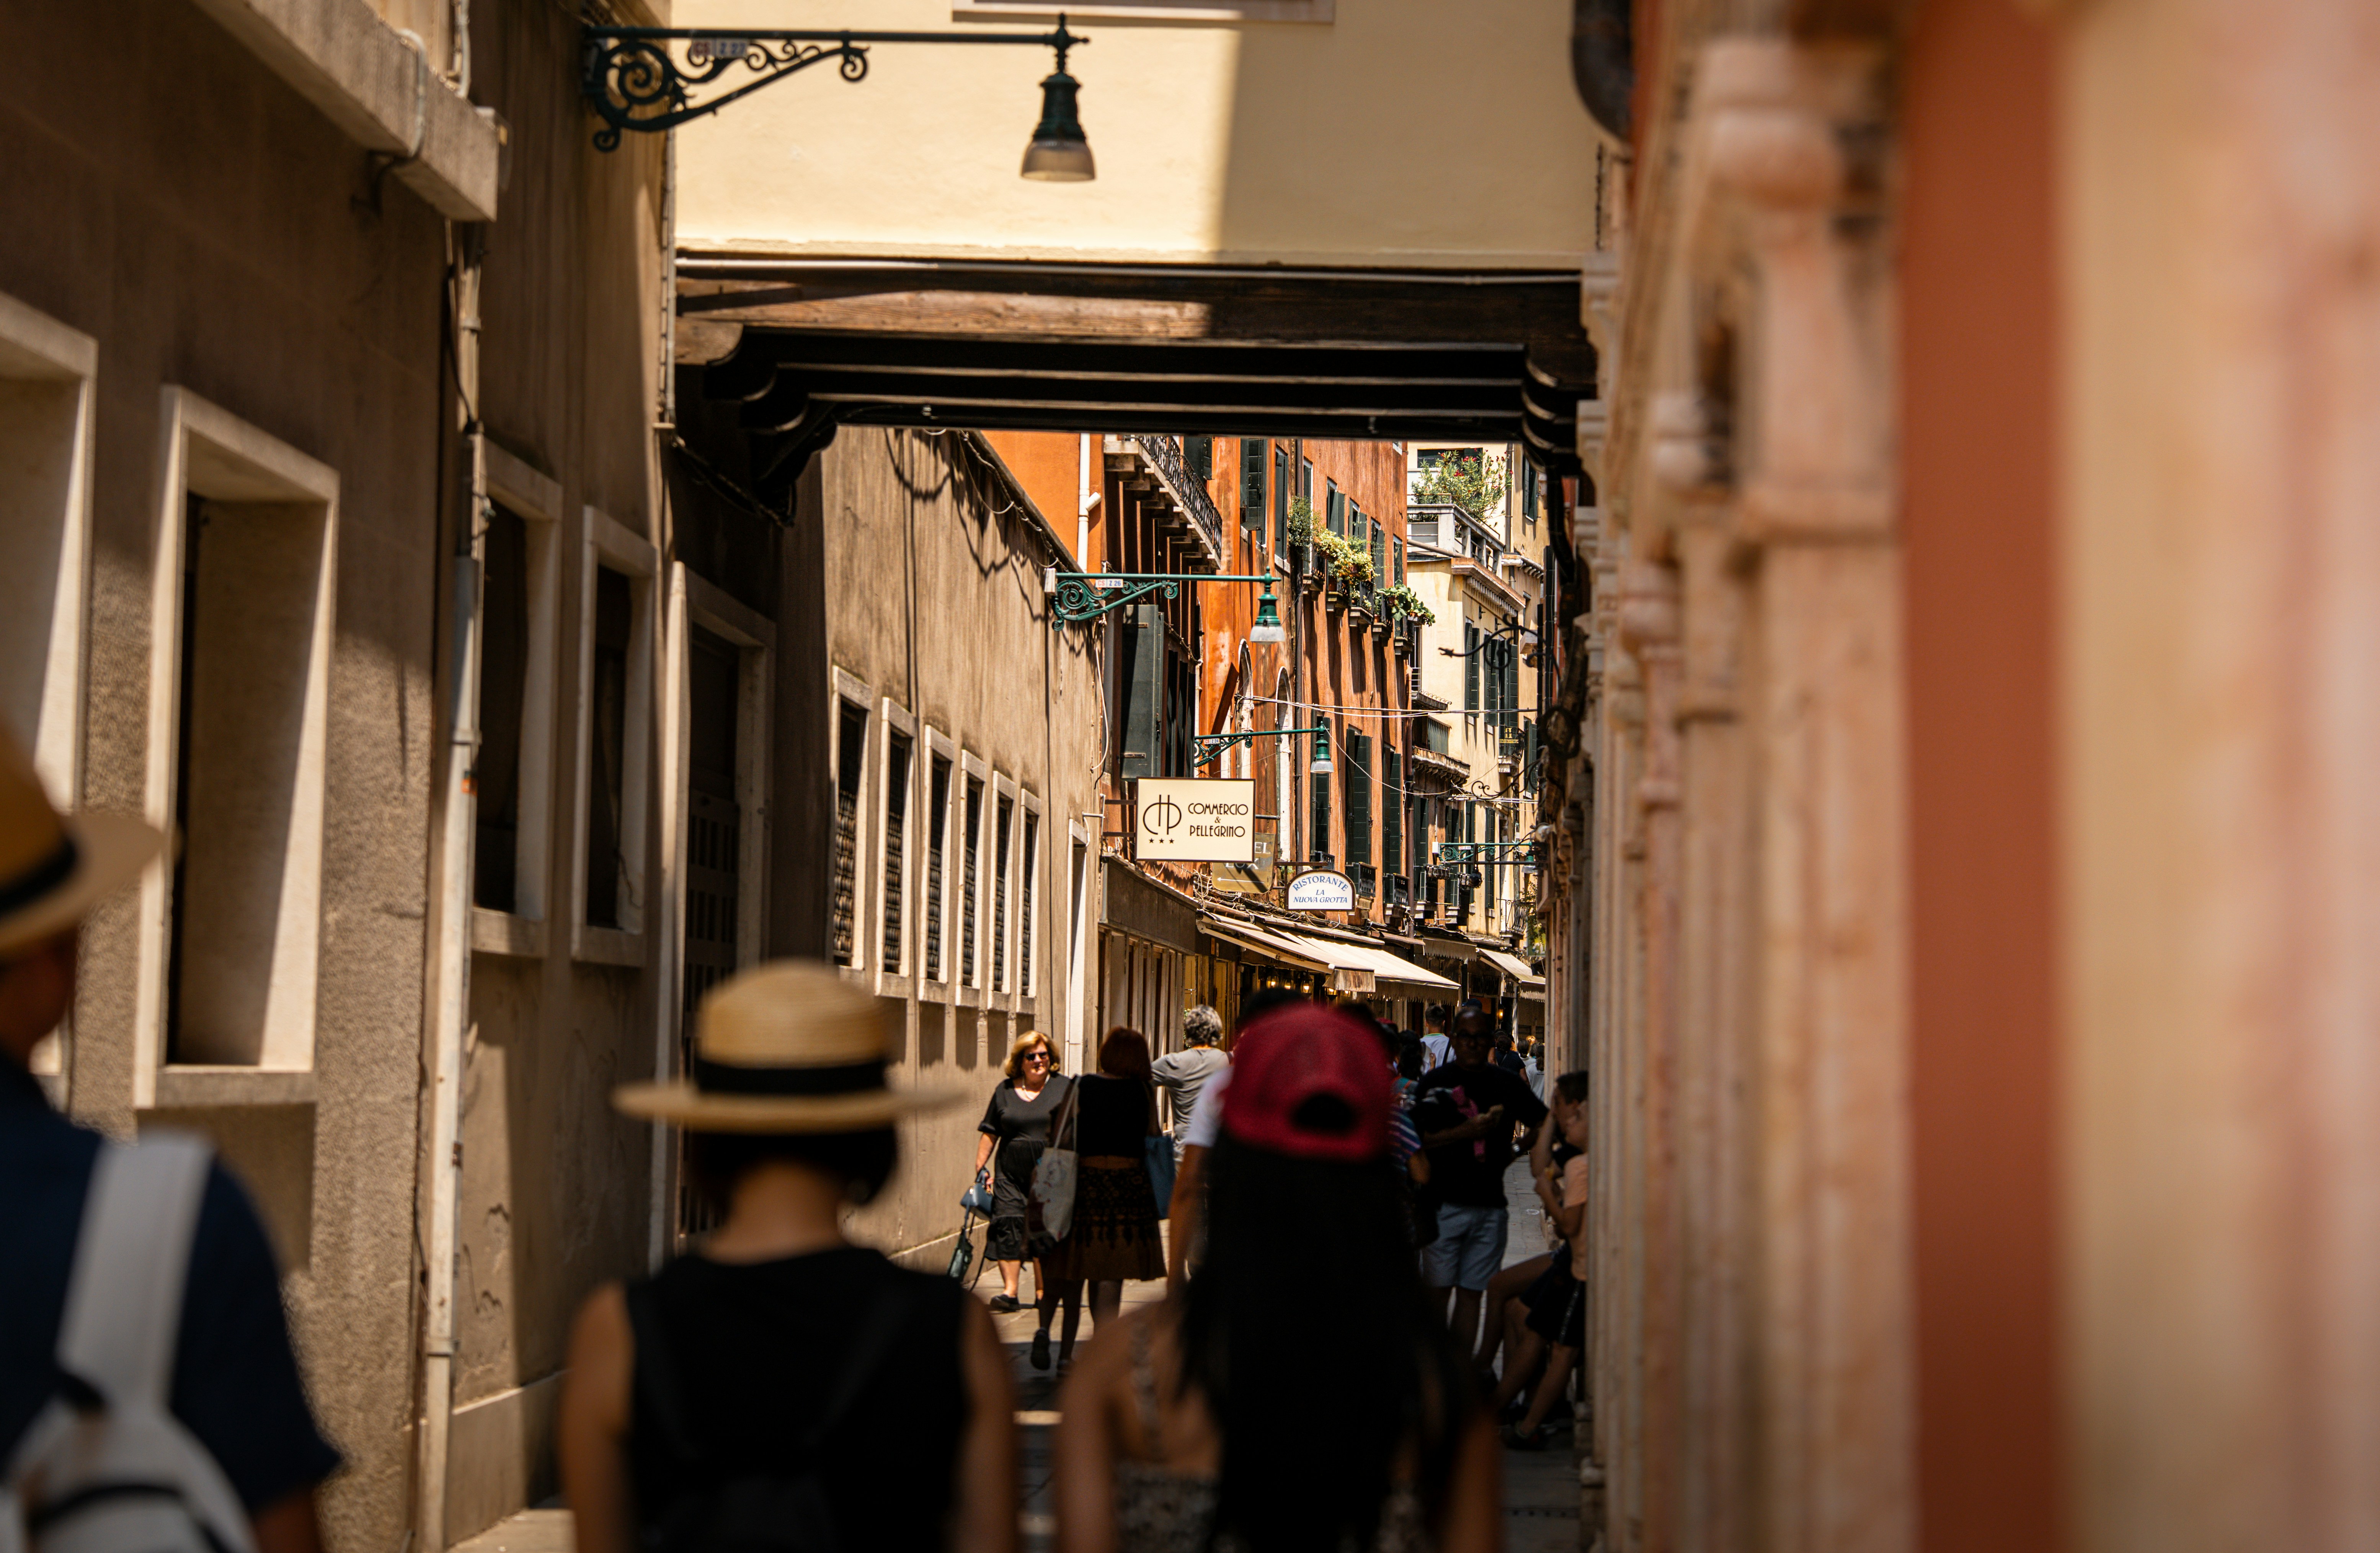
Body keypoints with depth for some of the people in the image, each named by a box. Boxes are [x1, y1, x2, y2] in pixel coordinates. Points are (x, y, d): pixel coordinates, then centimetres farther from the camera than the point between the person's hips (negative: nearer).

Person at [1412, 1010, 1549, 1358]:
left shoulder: (1506, 1084, 9)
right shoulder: (1436, 1083, 0)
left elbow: (1543, 1122, 21)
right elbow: (1418, 1139, -7)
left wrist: (1514, 1151, 10)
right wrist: (1464, 1132, -16)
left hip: (1490, 1204, 3)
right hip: (1445, 1202, -3)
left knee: (1471, 1292, 7)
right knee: (1437, 1291, -2)